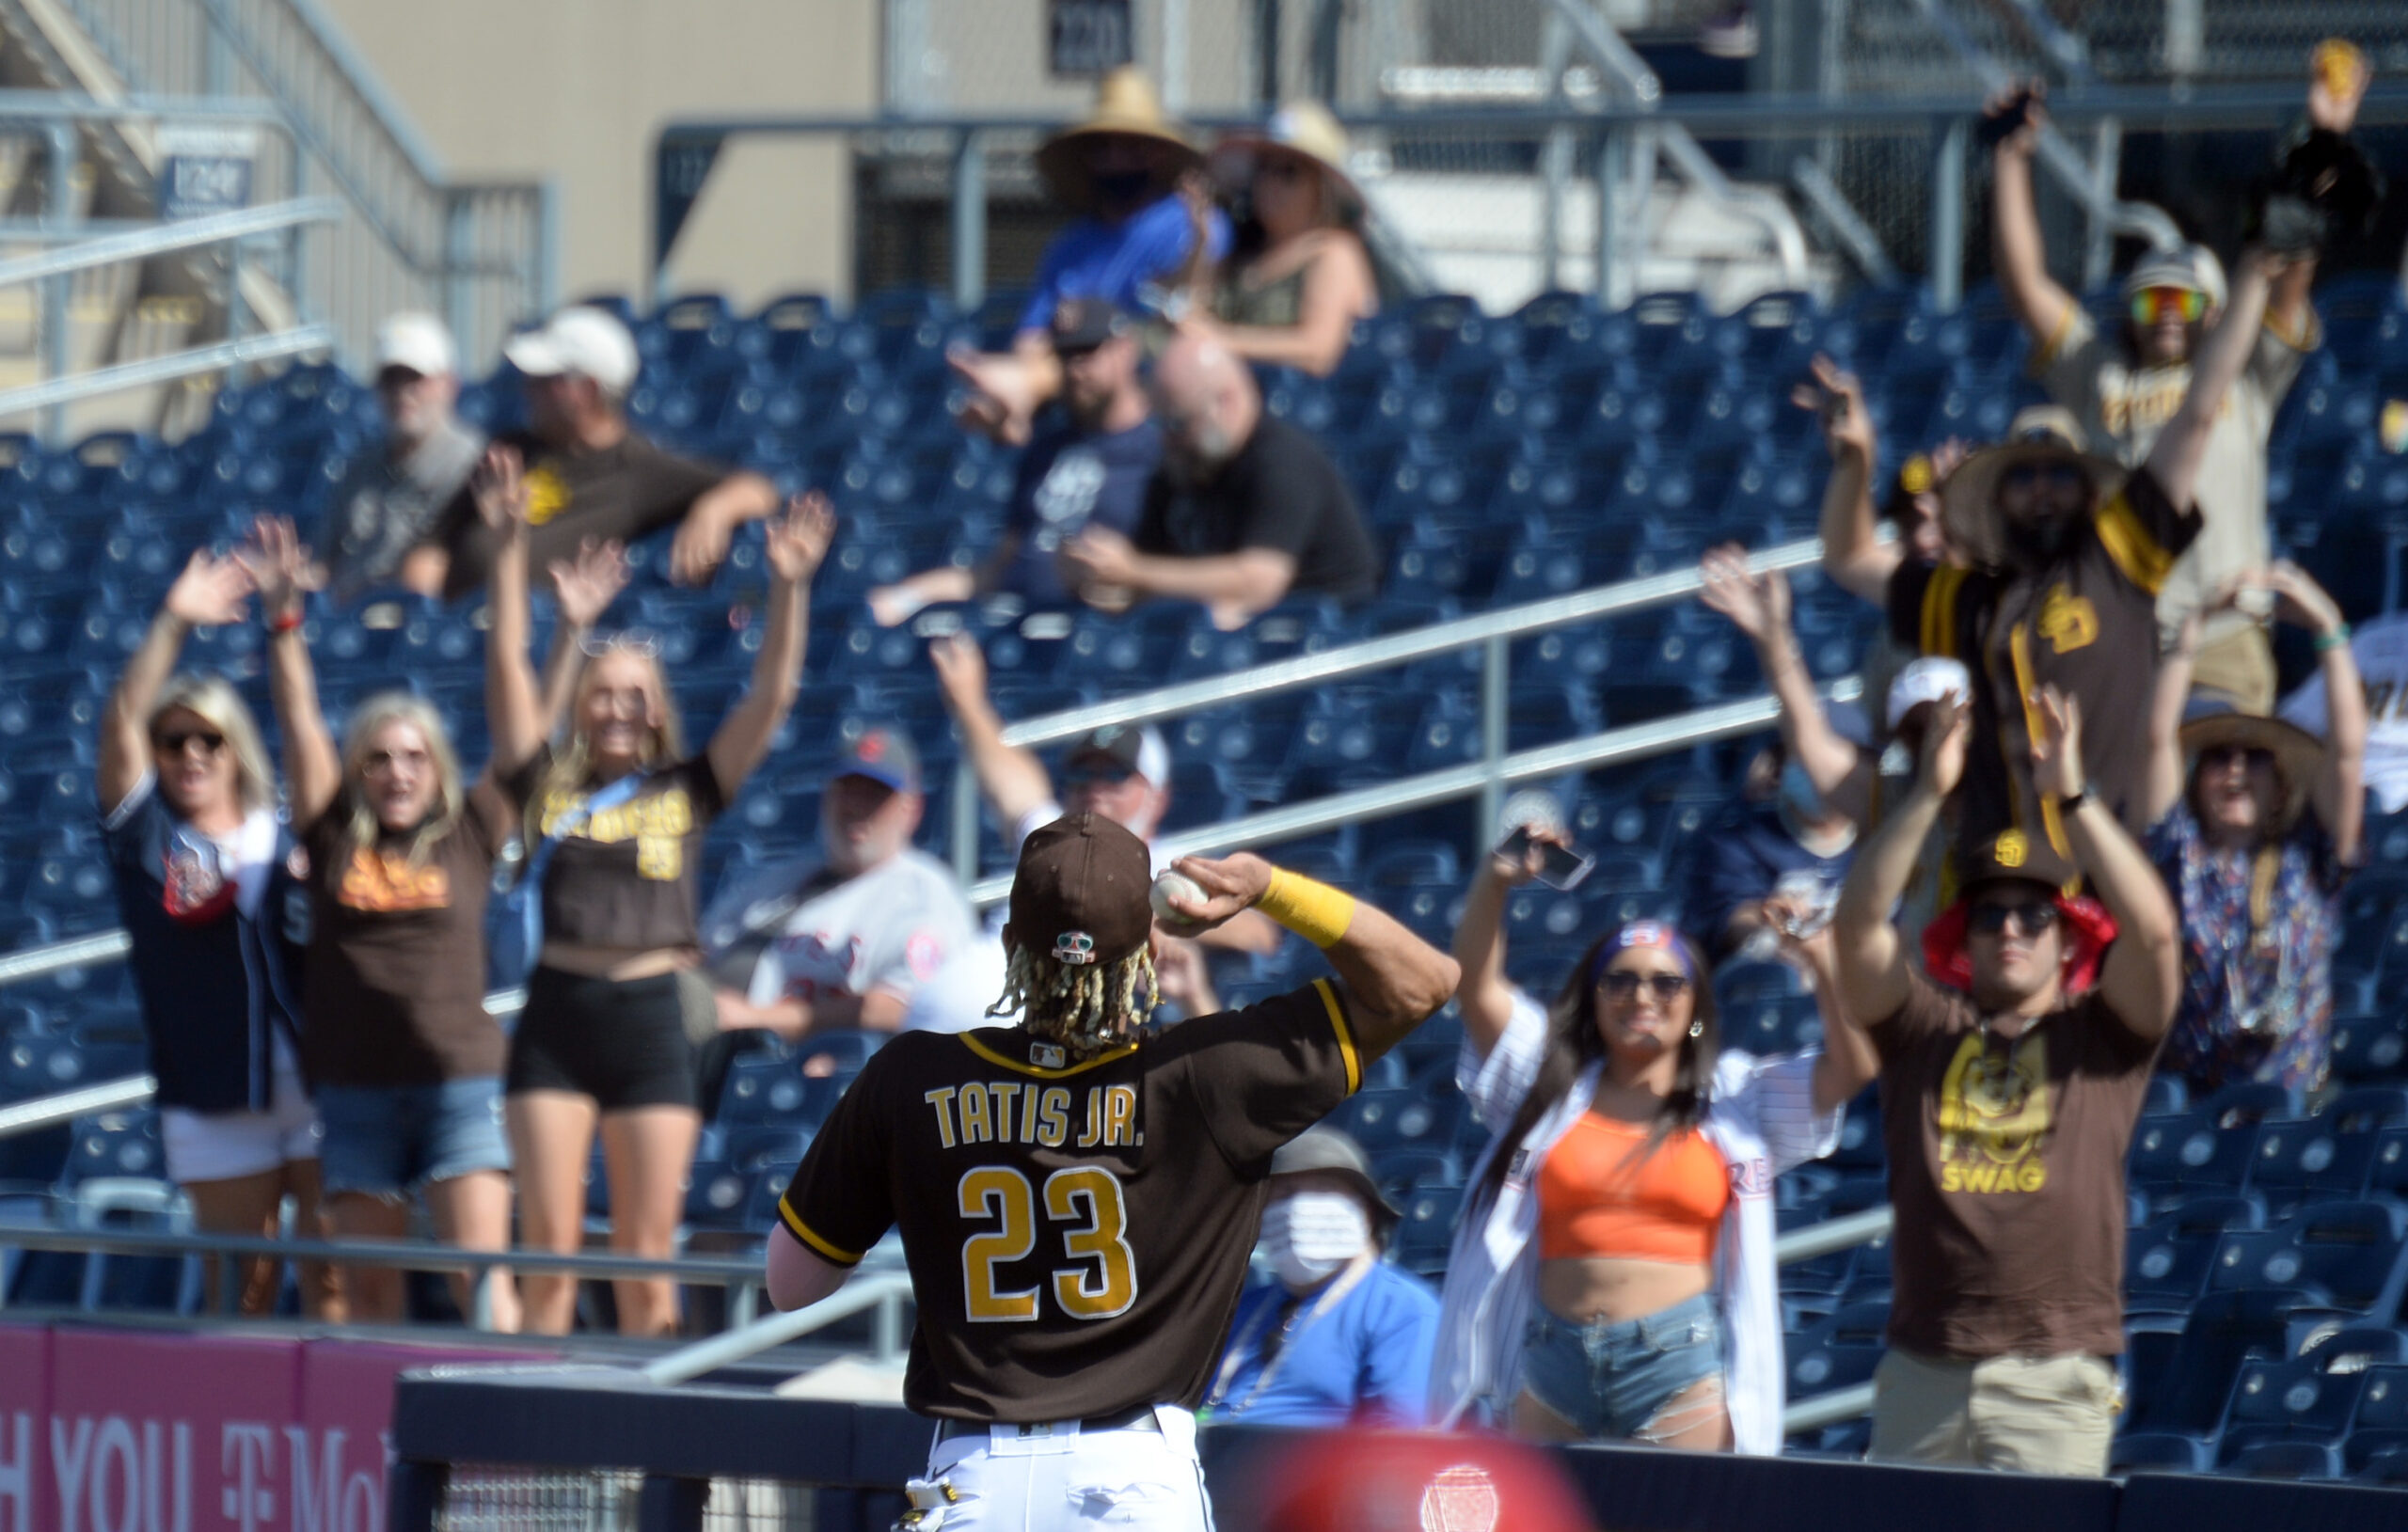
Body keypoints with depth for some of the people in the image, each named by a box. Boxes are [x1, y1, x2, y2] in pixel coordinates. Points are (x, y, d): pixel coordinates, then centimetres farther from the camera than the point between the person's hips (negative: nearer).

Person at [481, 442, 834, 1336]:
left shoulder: (687, 793, 8)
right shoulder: (549, 788, 8)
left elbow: (771, 697, 2)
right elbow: (507, 666, 3)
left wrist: (788, 588, -9)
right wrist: (509, 549, -3)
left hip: (652, 1020, 0)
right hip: (557, 1016, 0)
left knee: (646, 1255, 1)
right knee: (548, 1243, -1)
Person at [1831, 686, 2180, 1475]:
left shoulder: (2101, 1037, 9)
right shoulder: (1925, 1027, 12)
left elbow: (2152, 930, -7)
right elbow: (1857, 923, 0)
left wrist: (2072, 796, -11)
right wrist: (1928, 794, -8)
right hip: (1922, 1371, 2)